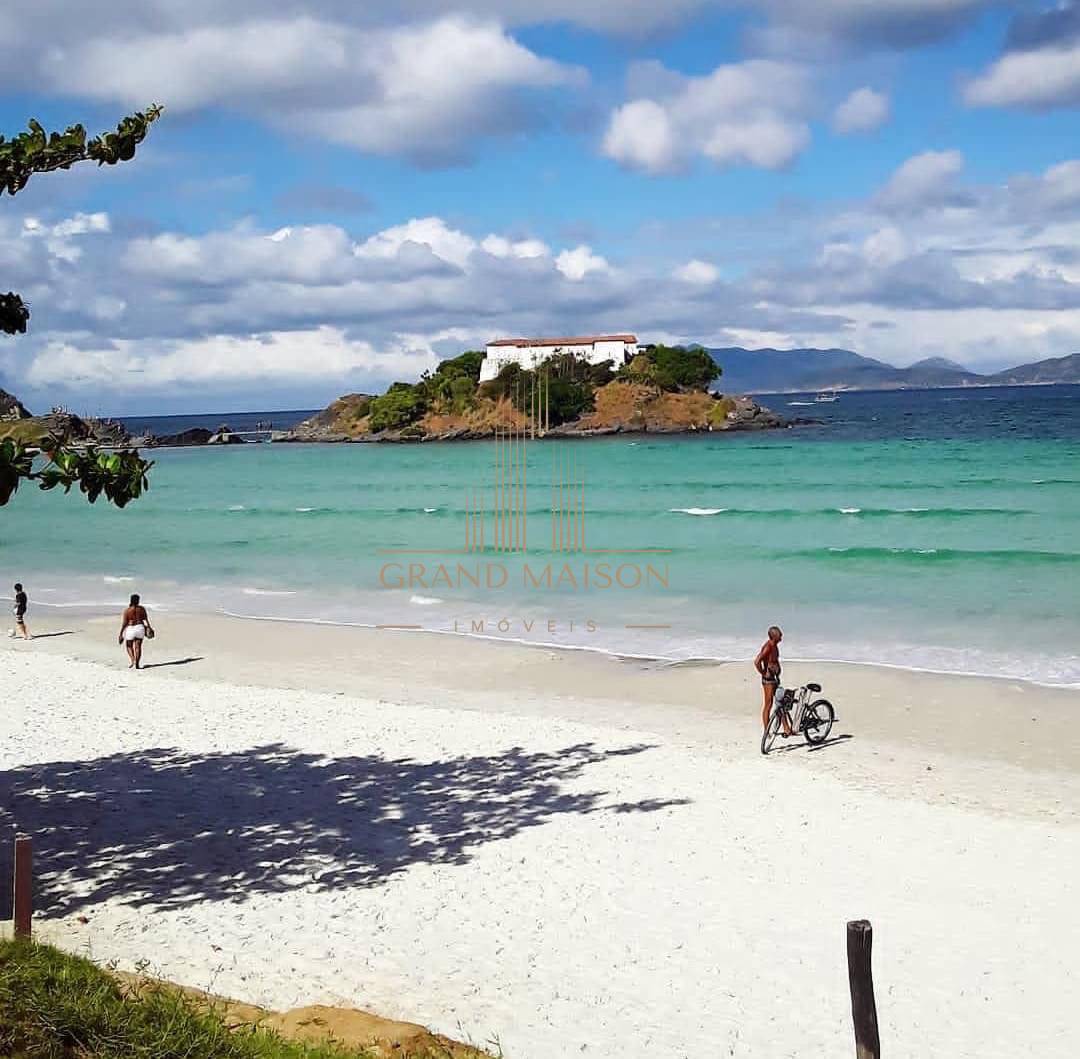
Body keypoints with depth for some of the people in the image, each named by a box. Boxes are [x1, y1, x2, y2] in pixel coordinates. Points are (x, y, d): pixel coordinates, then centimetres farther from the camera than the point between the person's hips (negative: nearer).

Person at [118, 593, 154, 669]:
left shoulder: (127, 610, -9)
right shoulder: (142, 608, -3)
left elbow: (124, 623, -8)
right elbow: (146, 619, 0)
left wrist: (121, 634, -3)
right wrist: (149, 627, 14)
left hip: (130, 629, -2)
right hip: (140, 628, 2)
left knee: (129, 646, 18)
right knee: (138, 646, 9)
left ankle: (132, 660, -2)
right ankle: (137, 664, 4)